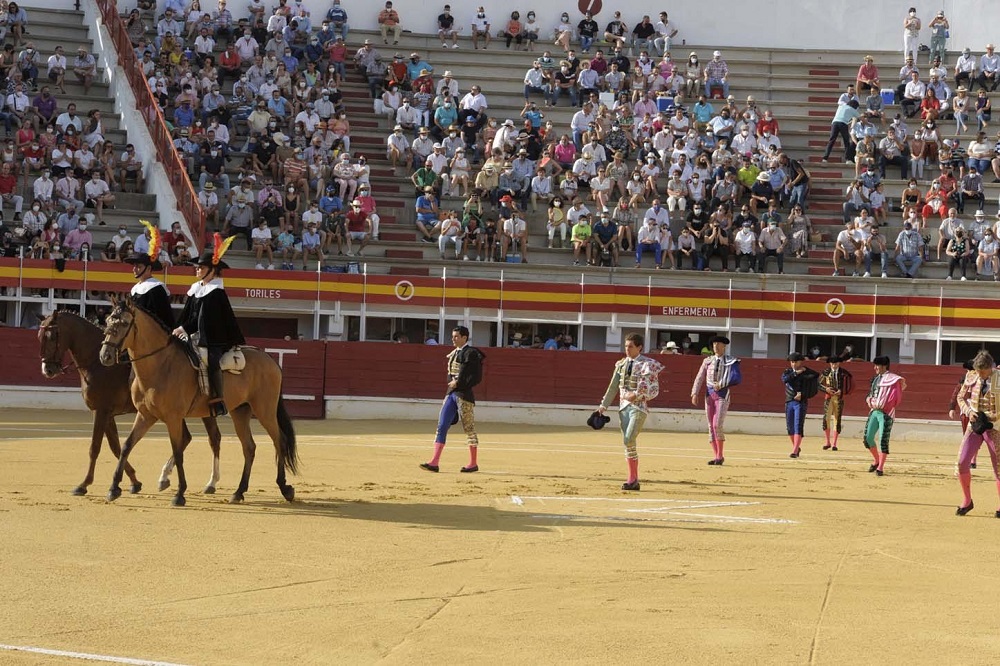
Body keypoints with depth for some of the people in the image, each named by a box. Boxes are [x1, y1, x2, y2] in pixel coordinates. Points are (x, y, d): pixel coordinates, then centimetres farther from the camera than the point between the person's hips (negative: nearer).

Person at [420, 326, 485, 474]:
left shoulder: (471, 353, -11)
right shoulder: (454, 353, 14)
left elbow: (477, 377, -16)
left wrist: (458, 383, -16)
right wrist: (451, 383, 7)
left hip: (464, 395, -8)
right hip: (451, 393, 8)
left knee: (469, 428, 1)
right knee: (441, 426, 0)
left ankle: (473, 463, 11)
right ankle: (434, 462, -3)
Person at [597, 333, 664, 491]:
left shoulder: (647, 365, -6)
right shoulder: (621, 364, 11)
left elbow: (654, 390, -8)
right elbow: (613, 387, 16)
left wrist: (636, 395, -19)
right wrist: (603, 405, 13)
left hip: (639, 406, -6)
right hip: (623, 406, 6)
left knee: (629, 440, -18)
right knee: (627, 442, 5)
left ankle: (632, 479, -12)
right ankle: (634, 480, 10)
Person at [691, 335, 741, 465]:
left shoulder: (731, 361, 0)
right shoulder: (708, 361, 11)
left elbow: (737, 378, -13)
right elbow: (699, 378, 8)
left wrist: (721, 384, -19)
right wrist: (695, 393, -2)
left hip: (723, 395, -4)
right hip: (709, 395, 4)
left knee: (717, 425, -15)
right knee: (711, 426, 4)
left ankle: (720, 456, -4)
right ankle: (716, 456, 10)